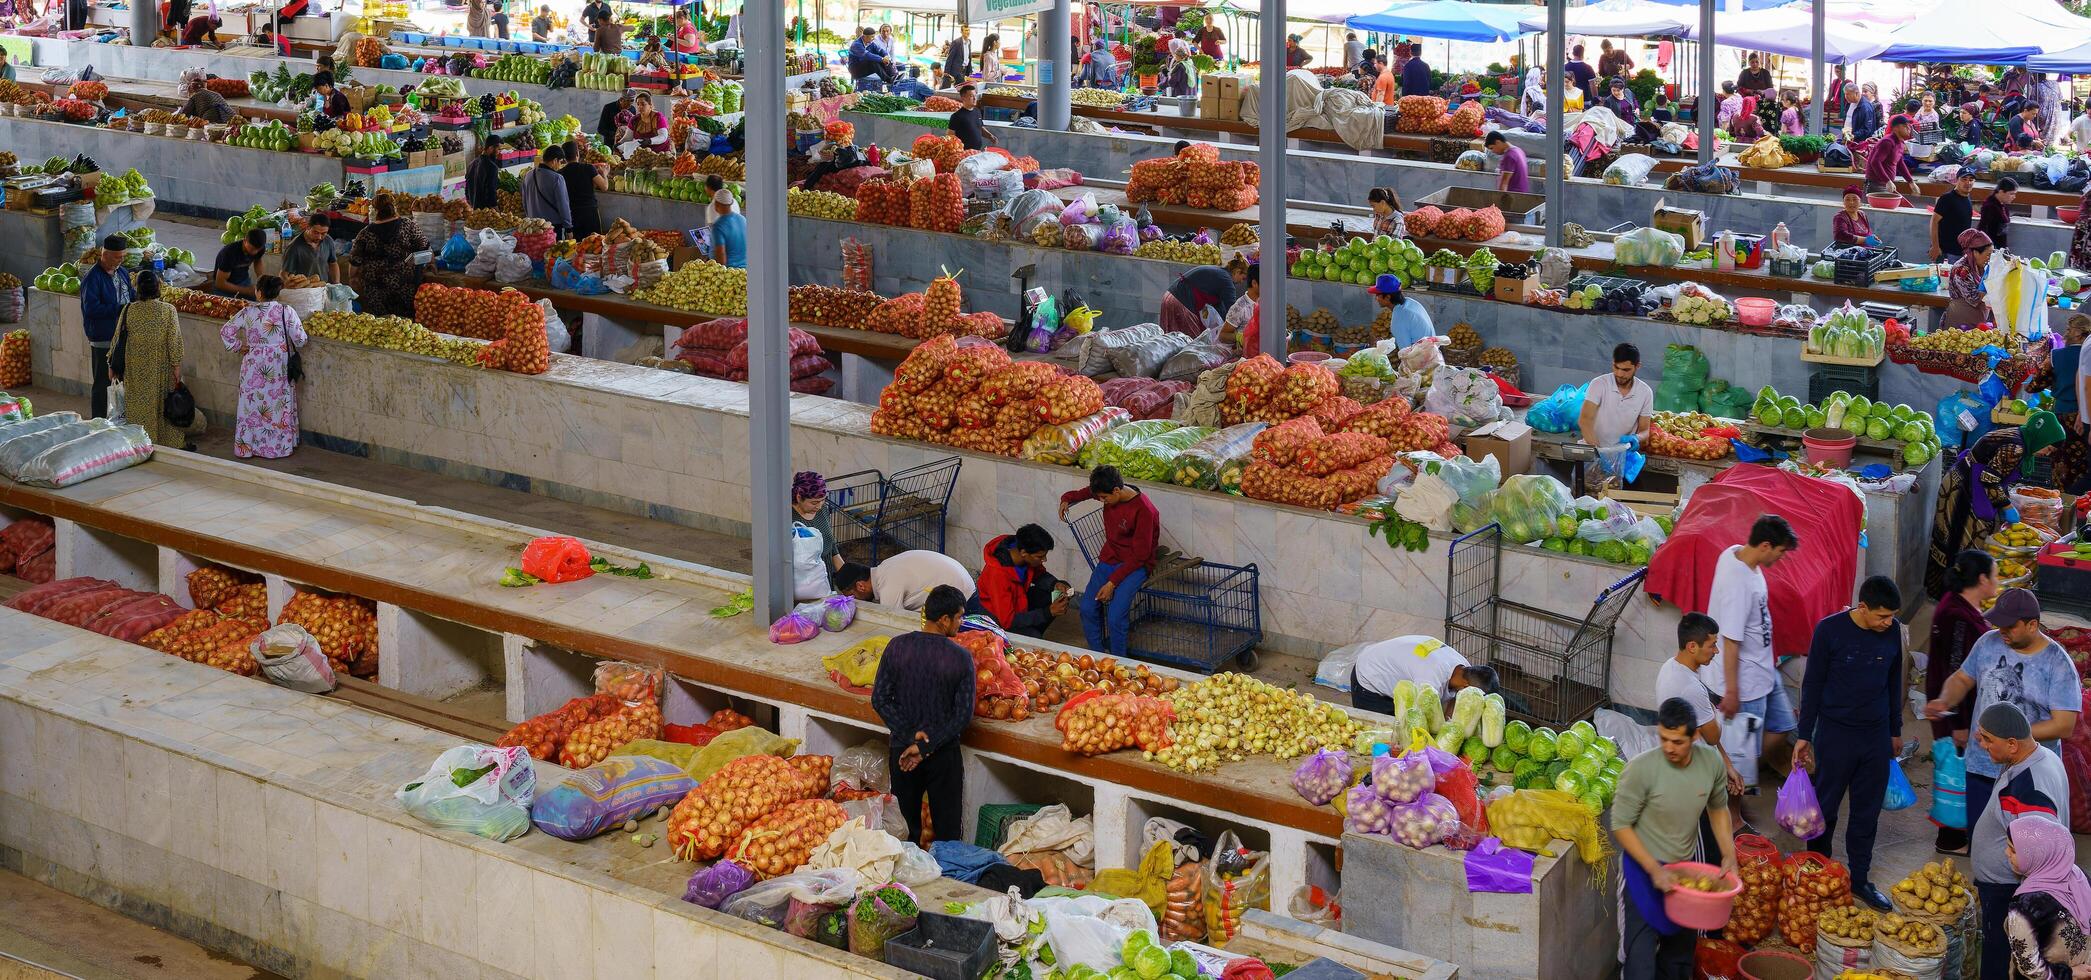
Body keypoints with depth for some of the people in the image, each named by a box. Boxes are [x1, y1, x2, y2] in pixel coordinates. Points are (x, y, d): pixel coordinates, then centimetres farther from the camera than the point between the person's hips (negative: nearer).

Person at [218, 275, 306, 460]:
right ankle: (280, 446, 17)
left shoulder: (248, 313, -8)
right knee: (280, 405, 11)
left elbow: (226, 332, -6)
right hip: (279, 367, 0)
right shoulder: (287, 312, -9)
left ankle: (247, 446, 16)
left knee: (252, 404, 10)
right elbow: (300, 339, -7)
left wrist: (239, 347, 7)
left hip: (254, 365, 0)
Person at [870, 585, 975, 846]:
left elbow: (880, 700, -9)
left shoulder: (897, 647, -9)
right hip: (943, 754, -2)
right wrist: (925, 747, -13)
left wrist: (910, 735, -10)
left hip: (900, 749, 2)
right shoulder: (961, 658, -14)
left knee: (906, 827, 15)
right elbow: (964, 715, -14)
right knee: (947, 831, 11)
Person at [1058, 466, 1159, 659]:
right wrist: (1066, 501, -2)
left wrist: (1112, 582, -20)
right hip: (1109, 559, 7)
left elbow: (1139, 556, -19)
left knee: (1115, 617, -24)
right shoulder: (1107, 492, -2)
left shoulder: (1144, 511, -22)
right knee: (1087, 608, -11)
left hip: (1135, 565, -7)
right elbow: (1081, 494, 21)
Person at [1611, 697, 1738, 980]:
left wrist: (1728, 853, -2)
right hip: (1644, 867, -5)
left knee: (1681, 946, 20)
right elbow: (1621, 825, -17)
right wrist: (1654, 870, -23)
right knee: (1641, 957, -6)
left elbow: (1718, 808, 9)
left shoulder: (1712, 762, -11)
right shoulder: (1641, 769, -25)